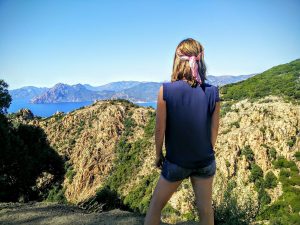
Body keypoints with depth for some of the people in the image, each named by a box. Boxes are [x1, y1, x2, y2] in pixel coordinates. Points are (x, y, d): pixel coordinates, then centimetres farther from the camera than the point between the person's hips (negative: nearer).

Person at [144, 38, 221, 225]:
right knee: (206, 210, 18)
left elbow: (160, 129, -12)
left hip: (176, 162, -2)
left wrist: (158, 155, 3)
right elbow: (214, 129, -1)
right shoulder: (212, 92, -10)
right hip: (205, 161, 3)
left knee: (156, 204, 18)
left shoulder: (166, 90, -18)